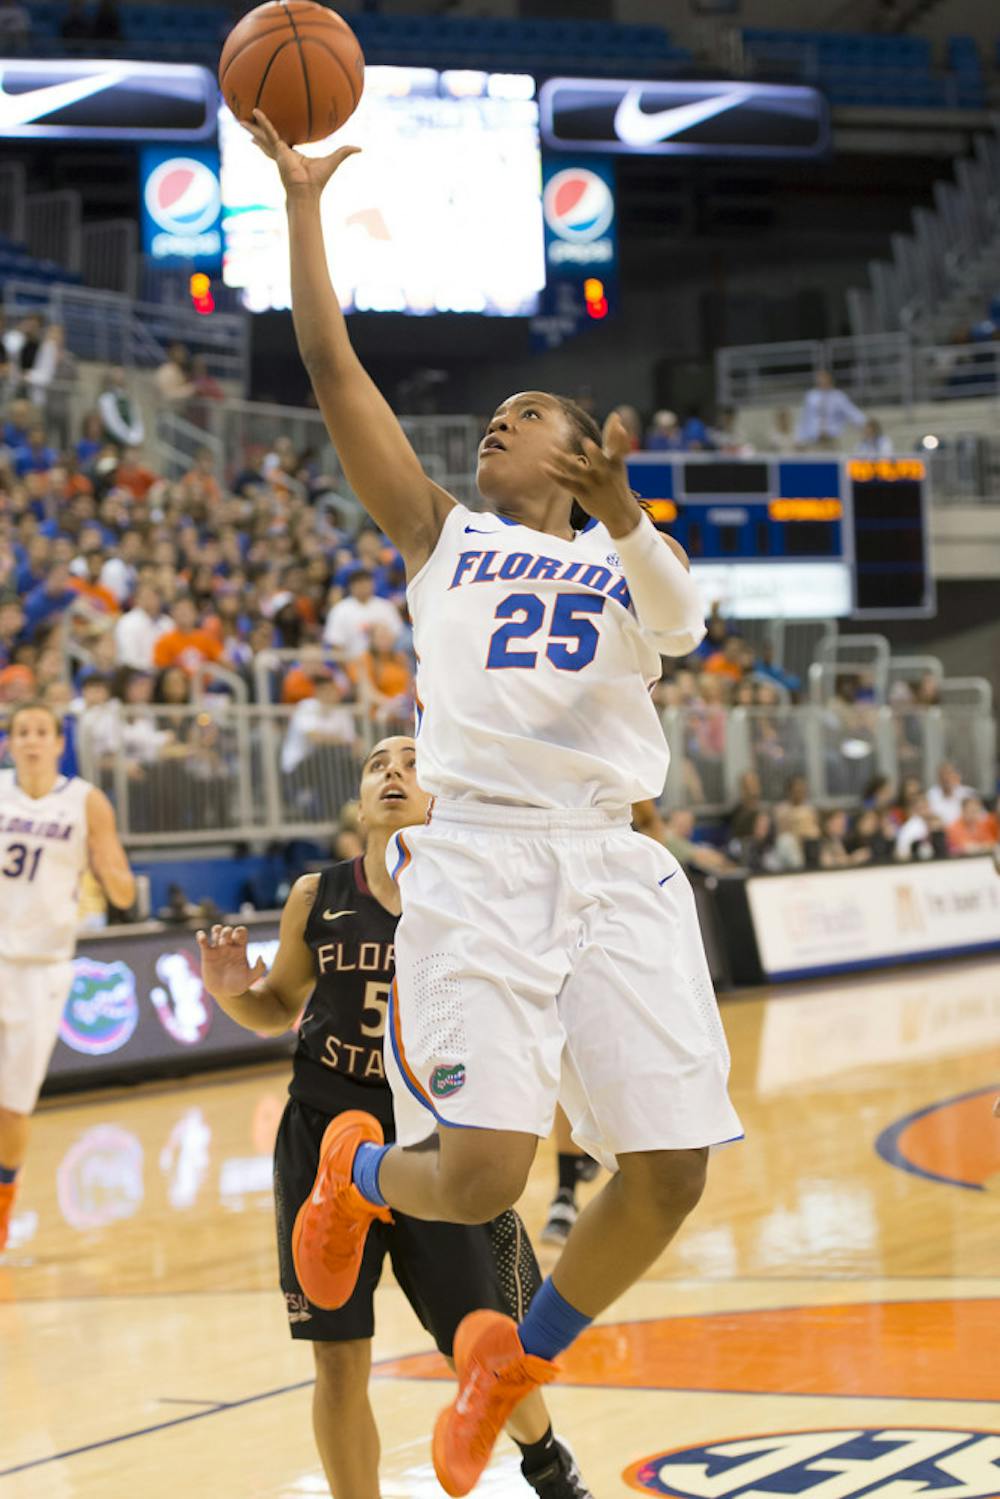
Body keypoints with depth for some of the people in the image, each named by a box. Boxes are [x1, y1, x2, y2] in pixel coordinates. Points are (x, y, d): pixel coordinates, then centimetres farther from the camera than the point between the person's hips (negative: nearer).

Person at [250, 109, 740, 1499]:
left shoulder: (635, 562, 18)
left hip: (616, 866, 2)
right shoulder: (441, 535, 18)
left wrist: (621, 512, -27)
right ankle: (360, 1171, 21)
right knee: (479, 1174, -17)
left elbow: (680, 622, -8)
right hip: (478, 856, -2)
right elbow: (331, 365, 10)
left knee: (668, 1177, -3)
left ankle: (516, 1362, 23)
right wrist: (302, 201, 6)